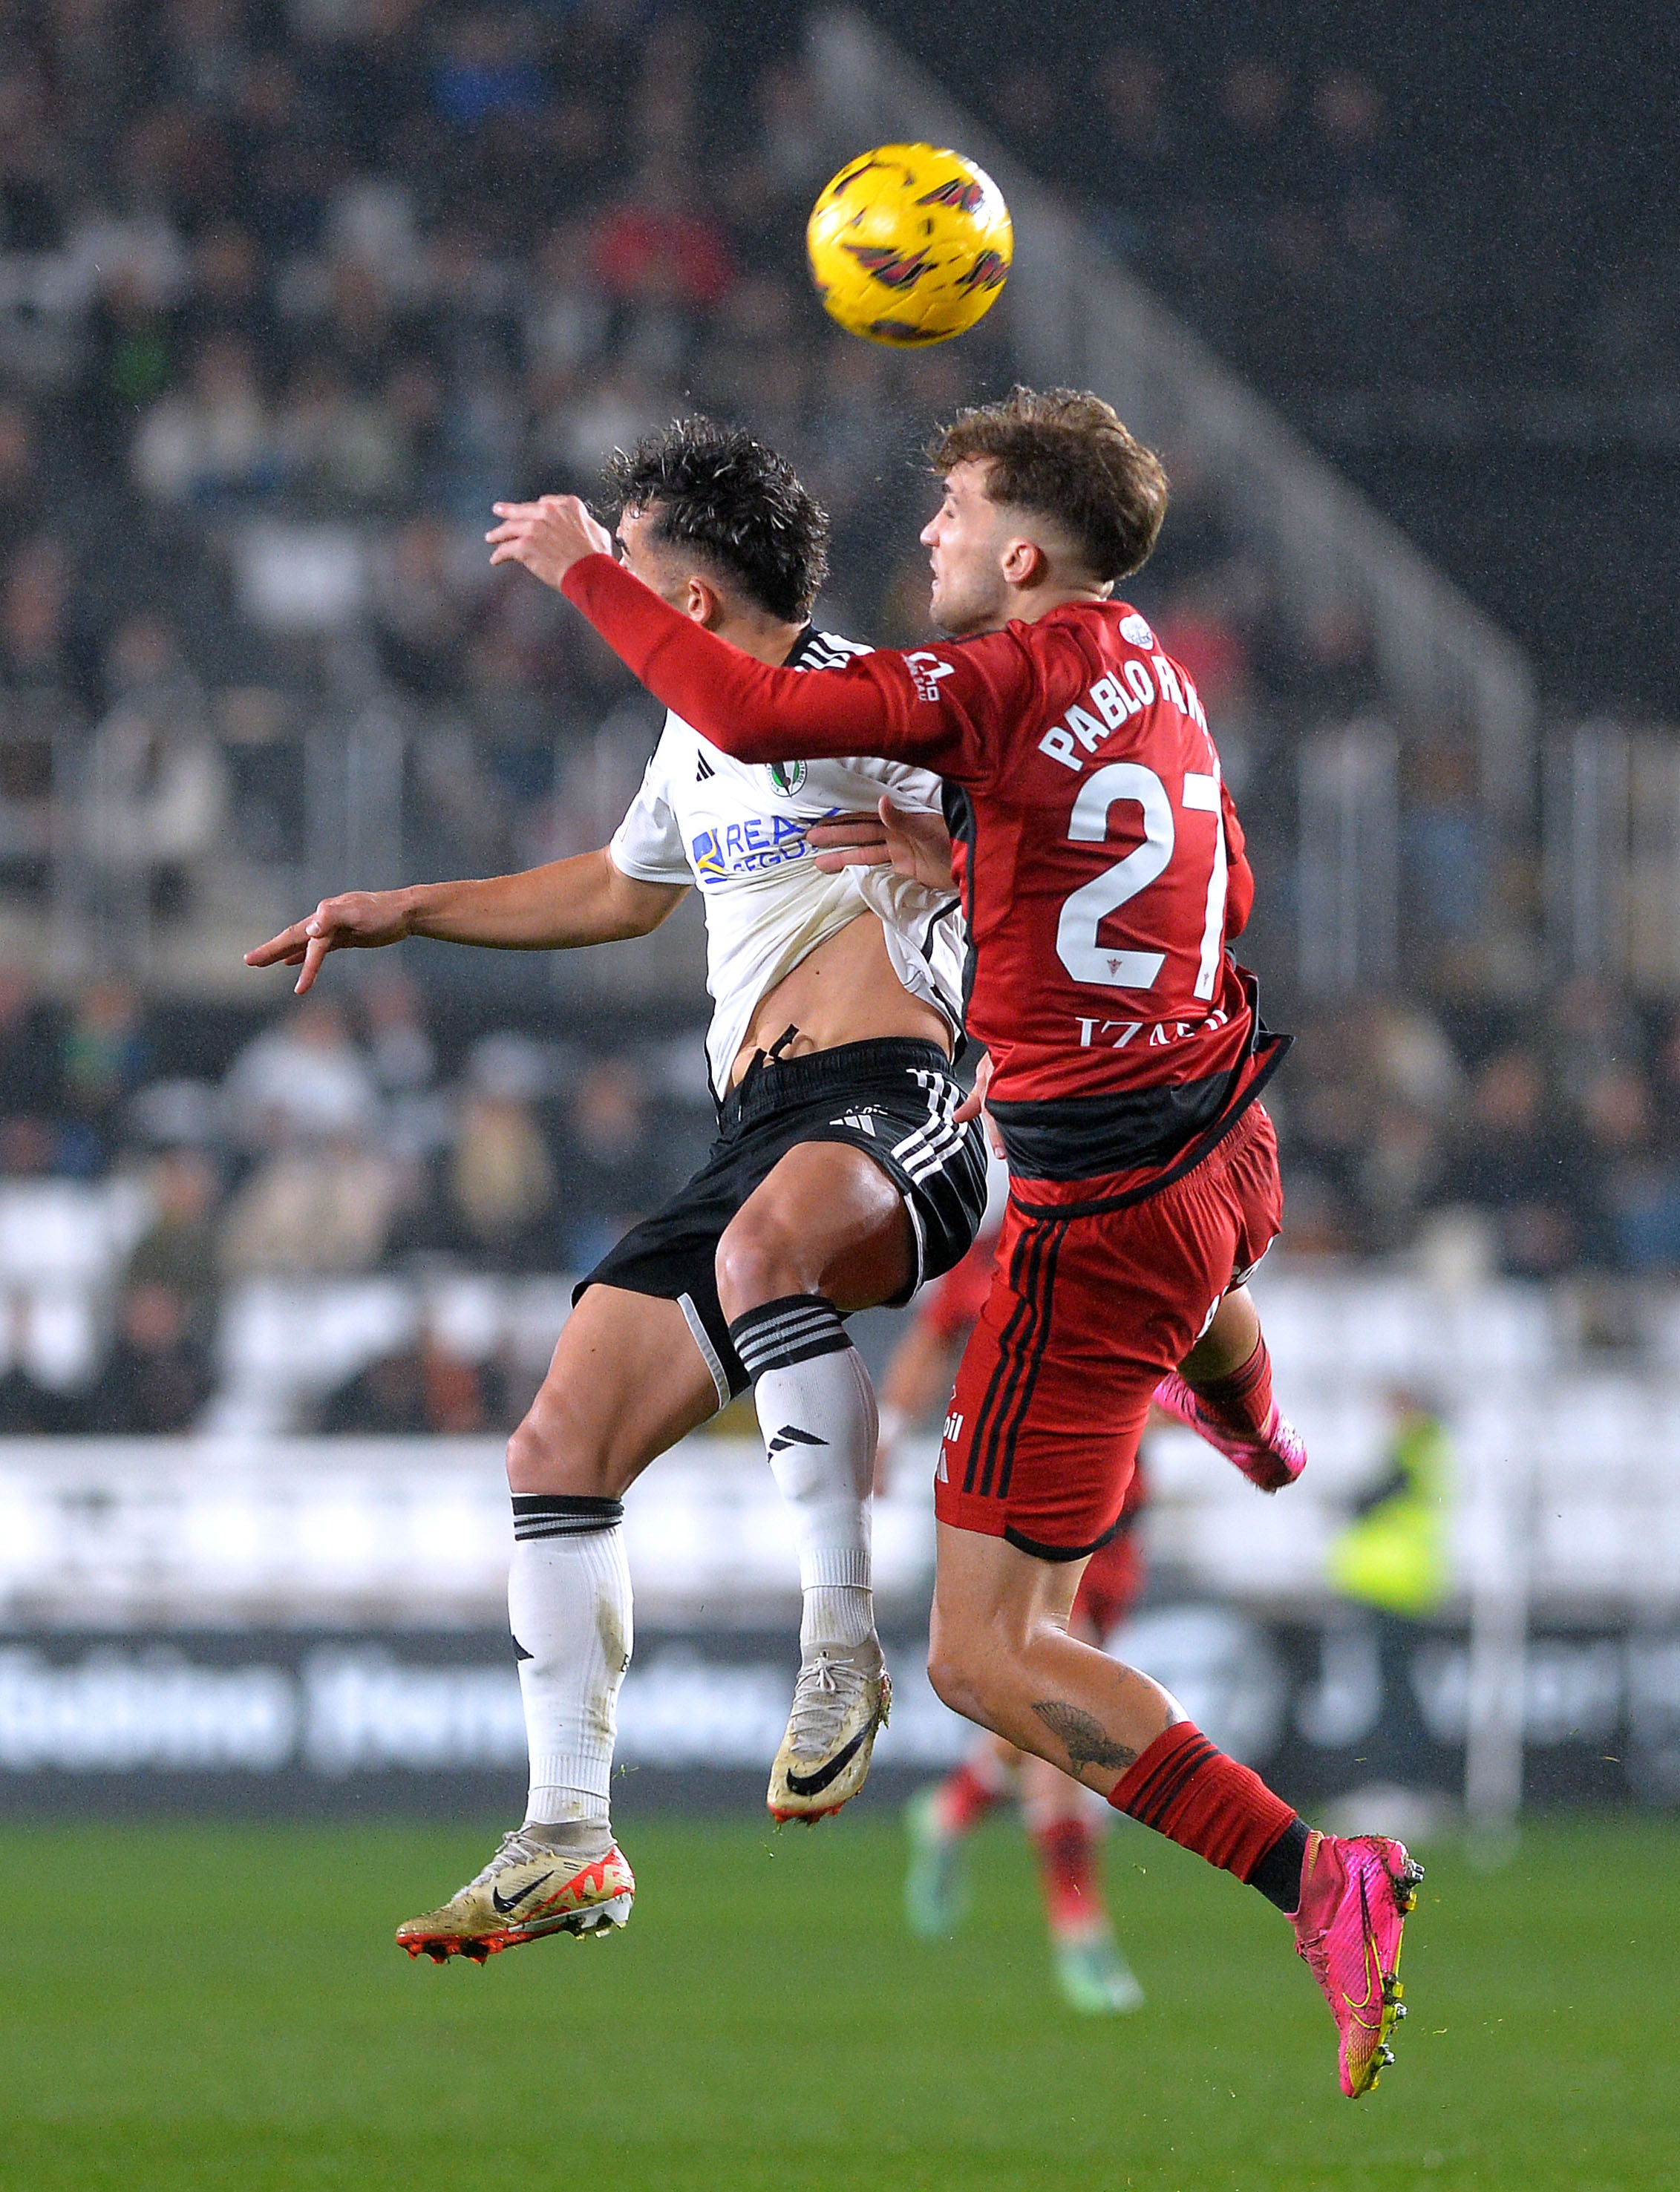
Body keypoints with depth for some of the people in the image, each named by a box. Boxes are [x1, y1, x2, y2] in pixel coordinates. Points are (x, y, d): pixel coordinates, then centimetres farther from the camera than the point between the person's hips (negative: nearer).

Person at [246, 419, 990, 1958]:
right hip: (758, 1139, 9)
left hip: (887, 1101, -9)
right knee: (559, 1453, 1)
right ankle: (569, 1844, 7)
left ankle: (844, 1644, -37)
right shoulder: (697, 740, 22)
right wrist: (407, 914, 43)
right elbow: (625, 889, 42)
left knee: (765, 1245, -44)